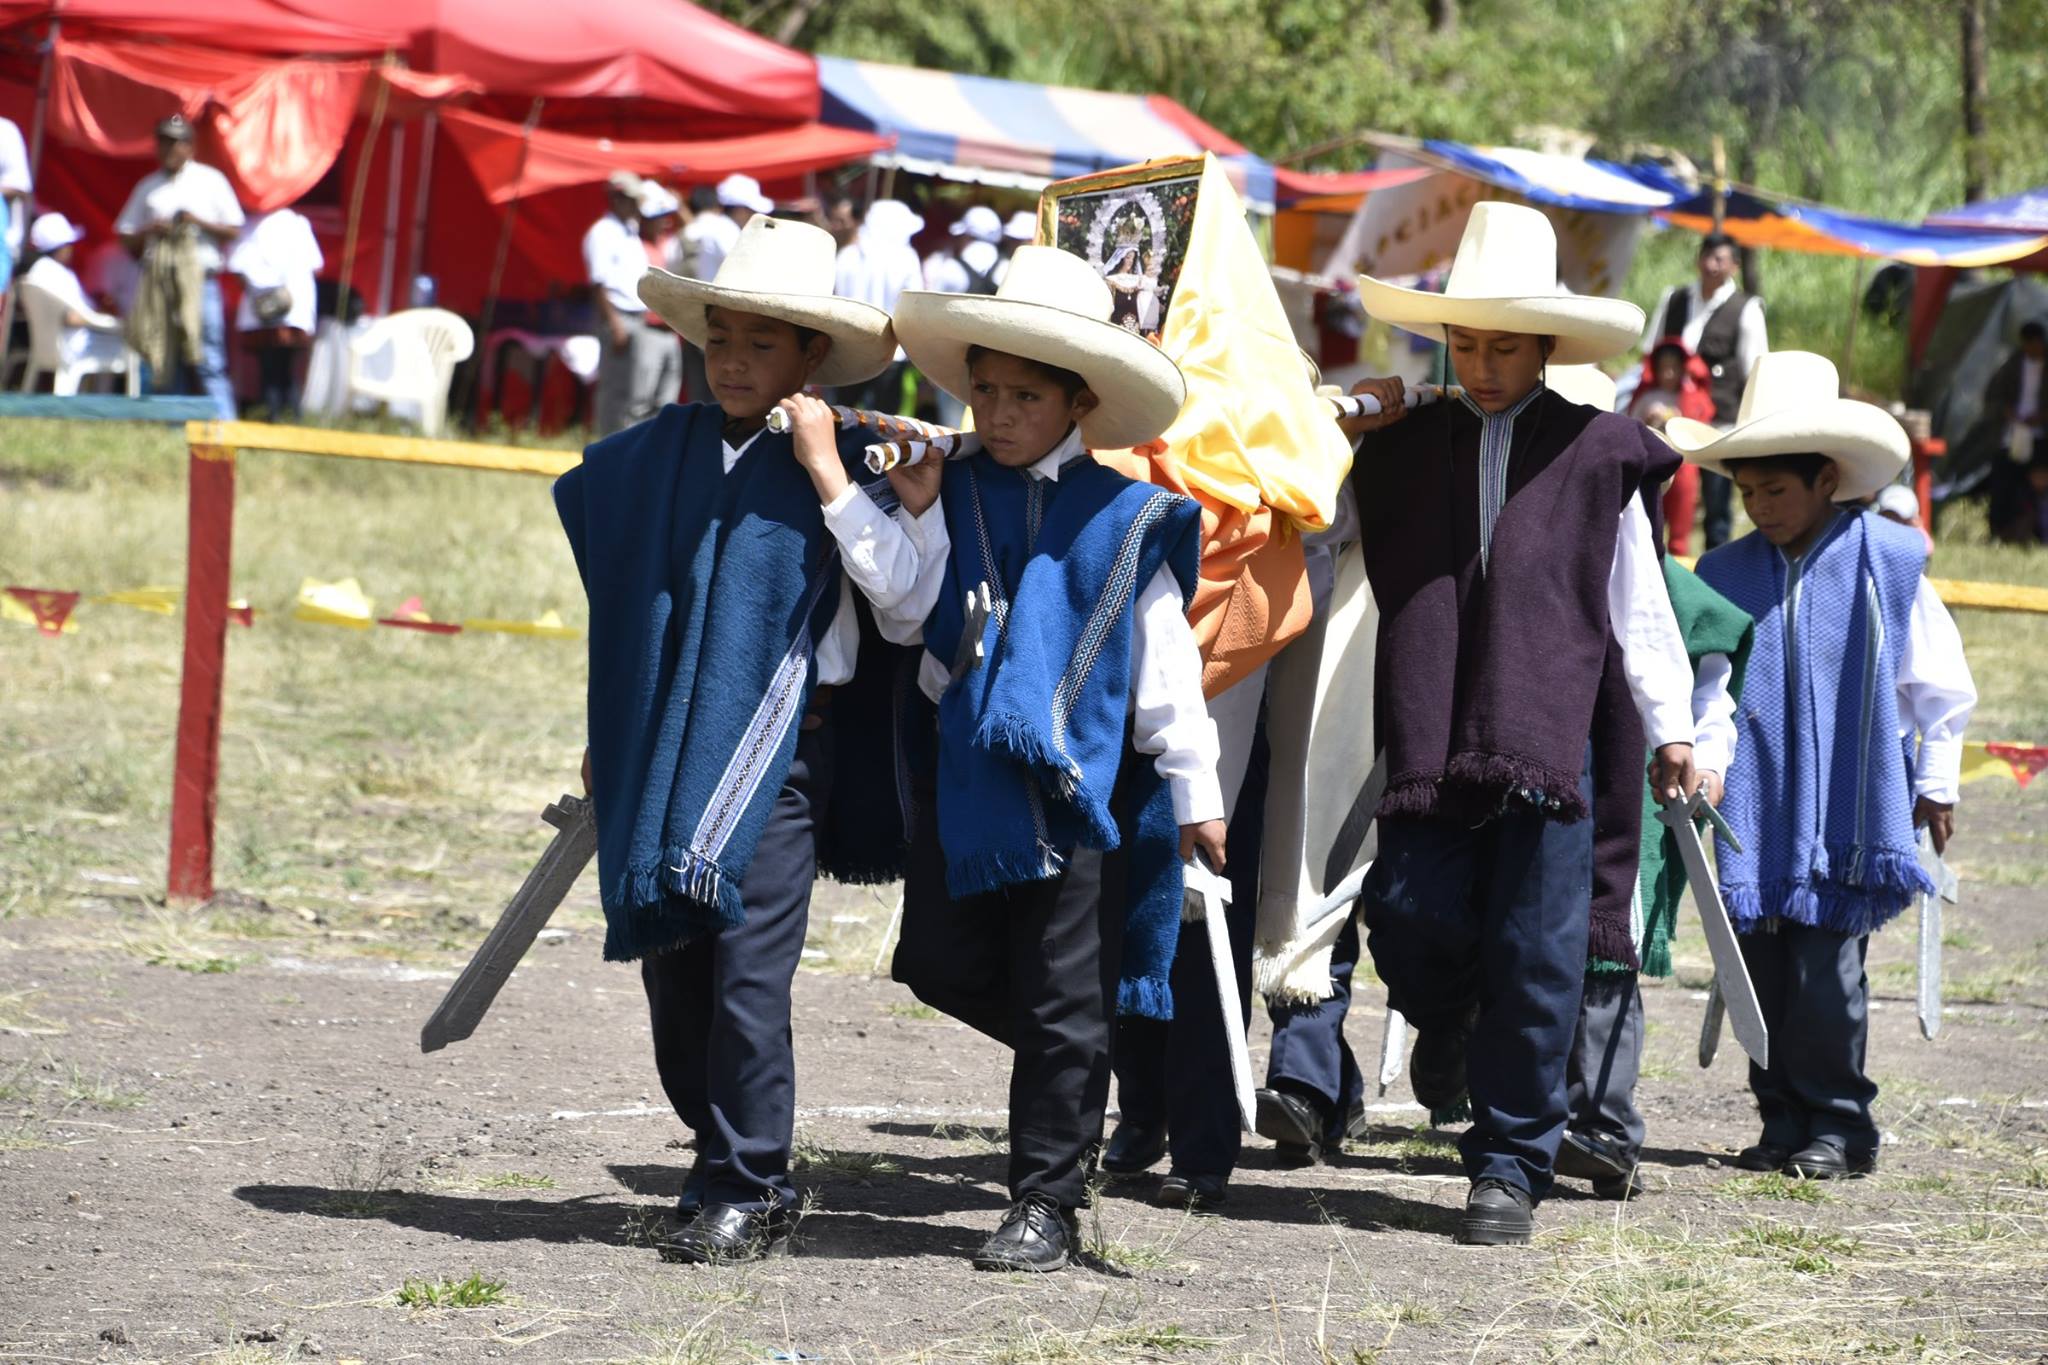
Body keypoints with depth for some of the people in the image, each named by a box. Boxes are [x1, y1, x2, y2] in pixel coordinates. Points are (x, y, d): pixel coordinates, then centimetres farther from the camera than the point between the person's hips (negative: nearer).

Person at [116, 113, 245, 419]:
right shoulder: (147, 187, 16)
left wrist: (199, 222, -10)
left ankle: (224, 426, -12)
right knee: (165, 364, 2)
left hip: (200, 279, -3)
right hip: (158, 281, 3)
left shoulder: (210, 181, 8)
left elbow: (234, 230, 5)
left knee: (209, 362, -9)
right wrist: (151, 230, -5)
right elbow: (125, 238, 15)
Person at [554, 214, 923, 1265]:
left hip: (776, 751, -5)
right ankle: (722, 1163, 23)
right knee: (669, 969, 8)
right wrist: (608, 734, 21)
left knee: (747, 970, -10)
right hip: (661, 746, 5)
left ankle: (750, 1191, -2)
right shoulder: (663, 451, 8)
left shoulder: (838, 467, -3)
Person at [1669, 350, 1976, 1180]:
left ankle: (1837, 1122, 4)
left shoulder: (1887, 563, -3)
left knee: (1826, 971, -8)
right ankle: (1782, 1118, 15)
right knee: (1763, 972, 4)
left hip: (1850, 809, -4)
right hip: (1759, 812, 4)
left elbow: (1940, 683, 4)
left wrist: (1936, 784, 6)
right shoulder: (1728, 574, 6)